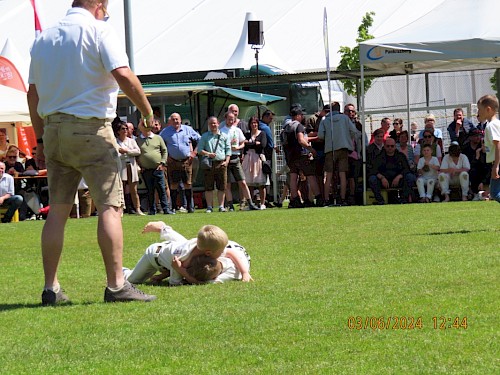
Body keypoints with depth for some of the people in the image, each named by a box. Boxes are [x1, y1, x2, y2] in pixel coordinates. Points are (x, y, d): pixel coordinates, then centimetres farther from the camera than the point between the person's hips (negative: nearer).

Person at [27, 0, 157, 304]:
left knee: (58, 209, 8)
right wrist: (148, 114, -5)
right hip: (91, 129, -6)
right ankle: (116, 285, -11)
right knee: (110, 206, -5)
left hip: (53, 128, 6)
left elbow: (33, 94, 15)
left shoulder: (44, 38, 14)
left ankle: (51, 288, 7)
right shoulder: (99, 31, -5)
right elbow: (125, 78, -17)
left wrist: (41, 140, 19)